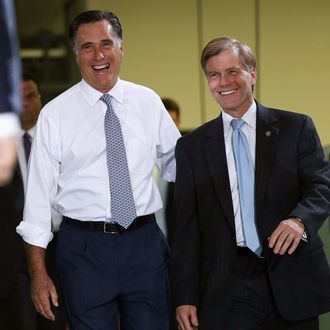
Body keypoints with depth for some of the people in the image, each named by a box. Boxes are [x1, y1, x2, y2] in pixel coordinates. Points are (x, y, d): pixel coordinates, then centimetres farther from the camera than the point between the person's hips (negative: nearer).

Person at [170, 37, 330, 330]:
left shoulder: (296, 128, 5)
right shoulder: (192, 146, 9)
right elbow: (186, 225, 7)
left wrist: (299, 219, -27)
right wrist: (185, 297, 1)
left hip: (292, 283, 0)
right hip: (227, 293, 1)